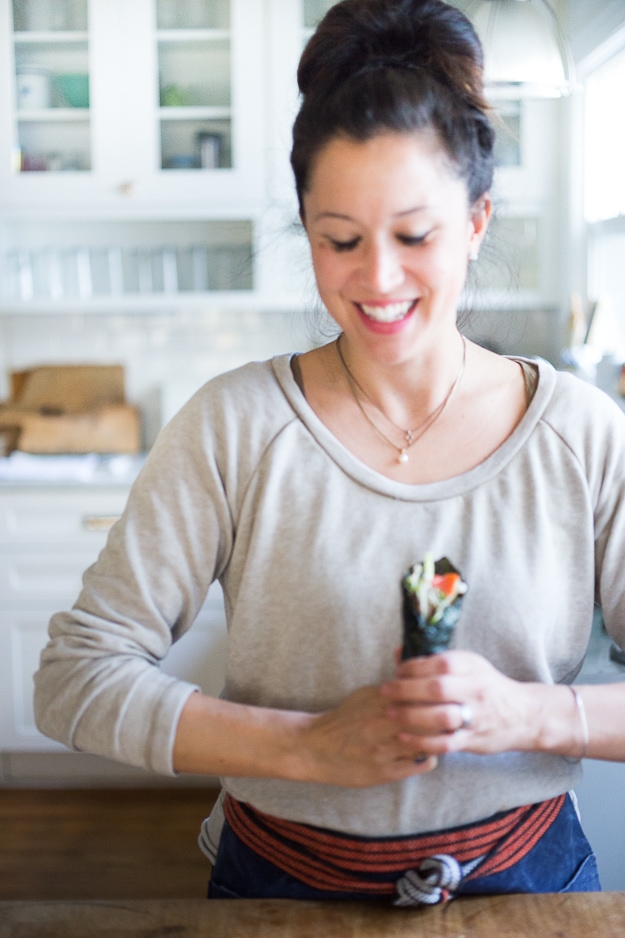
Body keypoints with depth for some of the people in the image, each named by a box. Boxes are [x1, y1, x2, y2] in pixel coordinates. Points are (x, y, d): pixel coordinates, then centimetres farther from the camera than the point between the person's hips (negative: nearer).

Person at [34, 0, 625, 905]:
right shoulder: (233, 425, -13)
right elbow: (76, 677, -15)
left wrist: (529, 715, -24)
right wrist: (308, 747, -24)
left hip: (524, 879, 1)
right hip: (283, 881, -1)